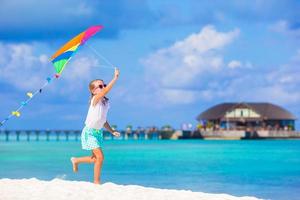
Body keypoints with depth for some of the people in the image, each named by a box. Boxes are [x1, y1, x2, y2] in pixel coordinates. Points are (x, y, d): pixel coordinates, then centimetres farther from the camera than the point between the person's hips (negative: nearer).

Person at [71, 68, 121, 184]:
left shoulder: (106, 103, 5)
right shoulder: (95, 99, -18)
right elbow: (106, 90, -38)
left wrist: (112, 131, 6)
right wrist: (115, 78, -40)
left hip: (99, 132, 8)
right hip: (90, 132, -8)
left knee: (95, 159, 15)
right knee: (100, 157, -15)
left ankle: (76, 160, 41)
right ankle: (96, 182, -3)